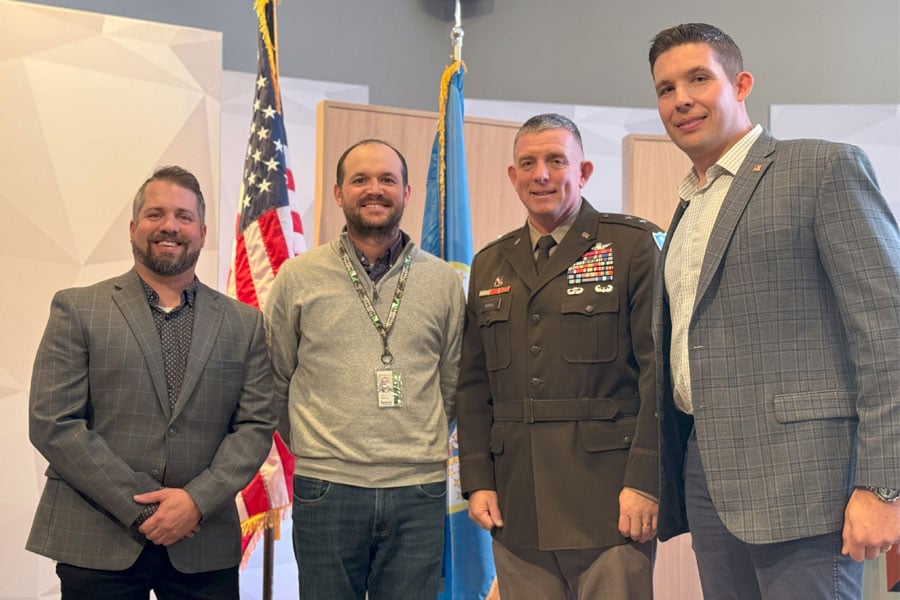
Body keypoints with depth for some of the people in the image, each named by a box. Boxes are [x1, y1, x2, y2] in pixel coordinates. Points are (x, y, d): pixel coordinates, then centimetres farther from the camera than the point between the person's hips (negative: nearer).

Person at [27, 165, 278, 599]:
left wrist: (197, 500, -12)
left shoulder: (244, 324, 7)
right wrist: (141, 511, -10)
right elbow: (52, 423, -5)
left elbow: (256, 426, 3)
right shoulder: (77, 310, 2)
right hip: (96, 546, -1)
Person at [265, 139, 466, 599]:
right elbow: (276, 381, 9)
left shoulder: (443, 281, 5)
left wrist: (421, 447, 10)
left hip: (419, 492, 1)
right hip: (325, 489, -1)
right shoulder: (297, 277, 2)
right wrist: (312, 446, 9)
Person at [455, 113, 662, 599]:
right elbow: (473, 386, 14)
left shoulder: (633, 245, 0)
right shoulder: (489, 265, 15)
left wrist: (644, 482, -13)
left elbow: (659, 370, -7)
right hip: (517, 505, 4)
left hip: (609, 501, -4)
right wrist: (477, 481, 5)